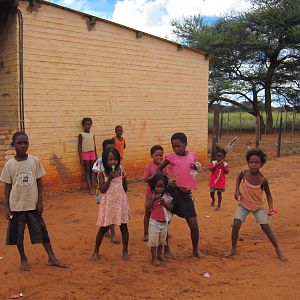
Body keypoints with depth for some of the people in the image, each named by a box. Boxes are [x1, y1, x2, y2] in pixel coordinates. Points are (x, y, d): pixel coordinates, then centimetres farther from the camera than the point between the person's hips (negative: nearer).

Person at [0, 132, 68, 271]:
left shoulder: (35, 161, -4)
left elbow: (39, 182, 1)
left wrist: (40, 202, -3)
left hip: (33, 205, 0)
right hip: (16, 206, 0)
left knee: (42, 231, 6)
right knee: (17, 234, 9)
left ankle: (52, 258, 16)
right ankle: (23, 259, 29)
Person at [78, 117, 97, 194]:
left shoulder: (92, 134, 8)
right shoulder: (81, 134, -4)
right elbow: (79, 147, -5)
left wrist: (96, 156, 12)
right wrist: (81, 159, -9)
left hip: (92, 153, 4)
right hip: (85, 154, -4)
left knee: (92, 171, 6)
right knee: (87, 171, -3)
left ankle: (92, 187, 12)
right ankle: (90, 189, -5)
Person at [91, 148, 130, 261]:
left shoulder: (121, 172, 0)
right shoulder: (102, 174, -4)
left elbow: (125, 189, 5)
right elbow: (102, 189, -14)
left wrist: (121, 176, -6)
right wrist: (110, 178, -18)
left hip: (120, 202, 2)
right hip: (108, 203, -1)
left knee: (123, 227, 6)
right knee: (103, 228, 5)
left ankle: (125, 251, 20)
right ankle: (96, 251, 20)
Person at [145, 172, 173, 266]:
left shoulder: (167, 196, -3)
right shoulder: (152, 196, -11)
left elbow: (171, 208, -4)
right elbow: (147, 207, -19)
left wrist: (164, 203, -20)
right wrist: (154, 199, -31)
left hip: (164, 222, 4)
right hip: (154, 222, -3)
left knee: (162, 240, 18)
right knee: (153, 240, 3)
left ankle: (159, 255, 34)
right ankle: (154, 258, 14)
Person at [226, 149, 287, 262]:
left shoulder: (263, 180, -21)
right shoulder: (244, 173, -17)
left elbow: (268, 194, -6)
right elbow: (238, 178, 9)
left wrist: (271, 207, -19)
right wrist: (237, 190, -3)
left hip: (258, 206, -1)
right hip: (243, 204, 1)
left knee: (266, 228, 0)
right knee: (235, 226, -7)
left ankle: (278, 250, 18)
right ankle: (233, 249, 12)